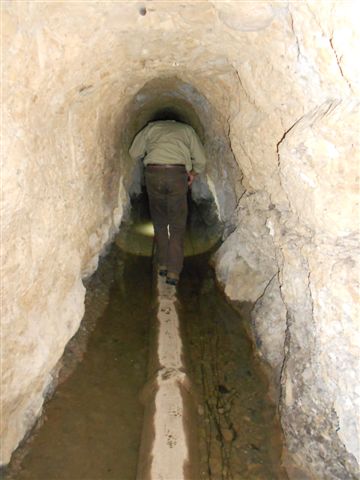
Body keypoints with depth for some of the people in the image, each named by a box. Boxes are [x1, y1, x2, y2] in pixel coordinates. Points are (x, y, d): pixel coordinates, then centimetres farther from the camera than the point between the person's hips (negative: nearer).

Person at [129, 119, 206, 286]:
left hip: (153, 173, 1)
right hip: (178, 174, -1)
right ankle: (173, 272, 4)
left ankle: (162, 265, 20)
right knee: (177, 226, 6)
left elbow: (134, 153, 19)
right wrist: (193, 173, 32)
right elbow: (201, 159, 14)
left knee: (159, 222, 17)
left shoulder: (152, 127, 23)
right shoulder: (187, 129, 21)